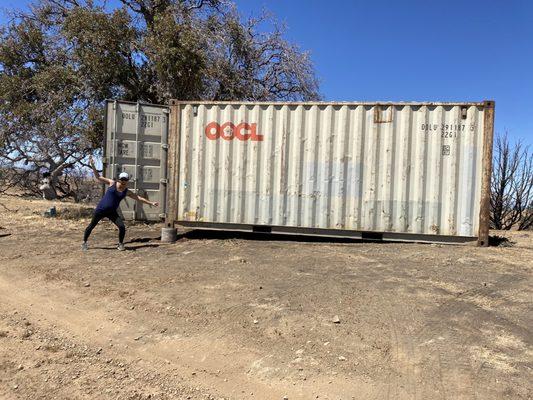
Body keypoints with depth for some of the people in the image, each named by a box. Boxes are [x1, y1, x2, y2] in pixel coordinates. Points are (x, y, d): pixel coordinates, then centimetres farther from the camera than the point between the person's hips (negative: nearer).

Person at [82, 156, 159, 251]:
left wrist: (151, 203, 1)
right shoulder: (112, 183, -2)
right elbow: (98, 177, -1)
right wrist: (92, 166, -11)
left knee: (122, 227, -11)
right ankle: (84, 243, 24)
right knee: (92, 225, 4)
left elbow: (139, 198, 4)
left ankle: (120, 244, 10)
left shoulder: (127, 192, 3)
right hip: (100, 210, -2)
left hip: (112, 212, 2)